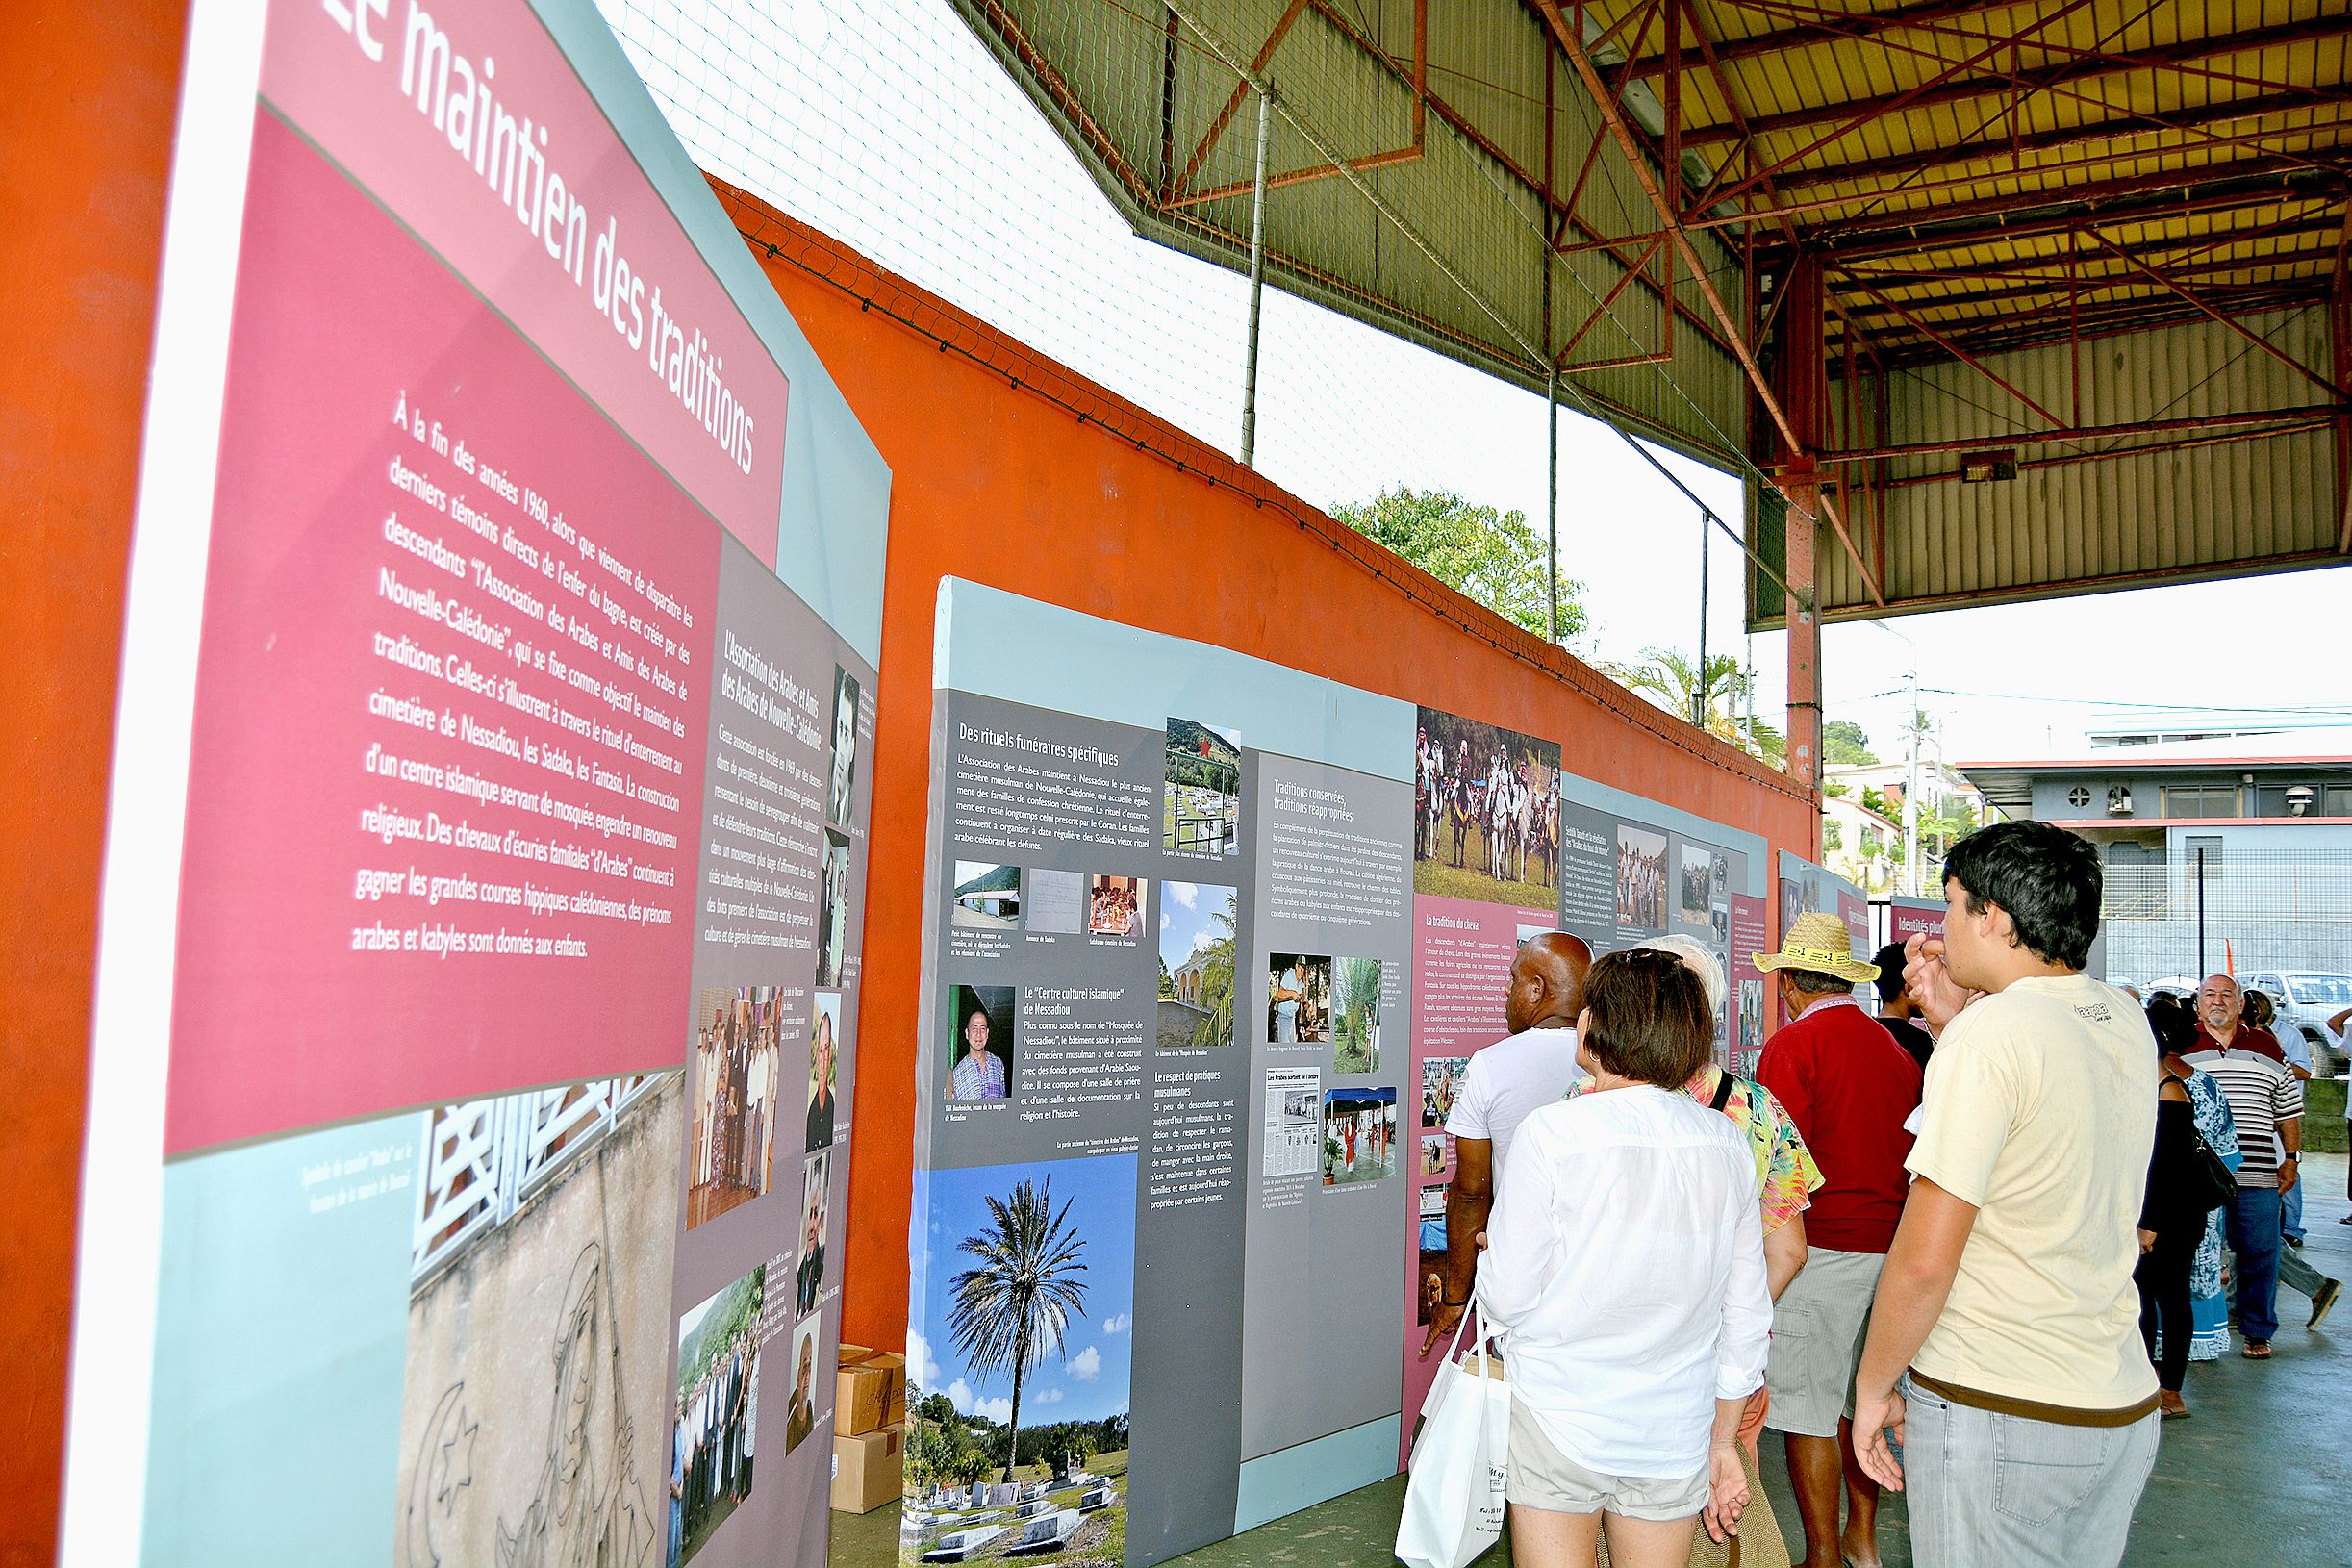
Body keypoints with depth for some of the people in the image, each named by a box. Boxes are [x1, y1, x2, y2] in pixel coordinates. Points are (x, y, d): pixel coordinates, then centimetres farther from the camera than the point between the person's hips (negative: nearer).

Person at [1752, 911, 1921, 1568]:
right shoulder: (1895, 1048, 8)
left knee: (1810, 1413, 2)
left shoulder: (1793, 1046, -12)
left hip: (1821, 1250, -7)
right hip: (1890, 1246, 7)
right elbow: (1908, 1152, 15)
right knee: (1863, 1399, 19)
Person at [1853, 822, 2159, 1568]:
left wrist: (1873, 1387, -8)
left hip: (1994, 1415, -8)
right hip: (2123, 1406, 8)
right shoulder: (2127, 1022, 4)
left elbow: (1924, 1260, -20)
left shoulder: (1990, 1032, -19)